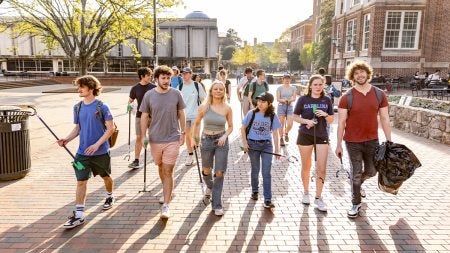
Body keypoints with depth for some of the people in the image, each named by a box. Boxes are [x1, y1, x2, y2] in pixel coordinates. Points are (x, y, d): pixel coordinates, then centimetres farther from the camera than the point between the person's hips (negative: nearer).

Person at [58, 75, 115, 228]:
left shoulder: (102, 107, -12)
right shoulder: (77, 107, 4)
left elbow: (110, 128, -12)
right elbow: (77, 128, 12)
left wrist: (97, 144, -20)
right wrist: (67, 139, -6)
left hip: (101, 151, -3)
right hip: (82, 152, 4)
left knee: (106, 177, 17)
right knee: (81, 181, 1)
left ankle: (110, 197, 44)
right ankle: (79, 215, 7)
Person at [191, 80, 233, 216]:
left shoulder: (227, 108, -5)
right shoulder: (204, 107, -6)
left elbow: (230, 127, 5)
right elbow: (196, 123, 9)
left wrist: (225, 136, -13)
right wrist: (194, 139, 10)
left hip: (221, 141, -1)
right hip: (206, 140, 1)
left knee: (219, 173, -2)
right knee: (206, 171, 16)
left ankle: (217, 205, 10)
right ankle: (209, 187, 52)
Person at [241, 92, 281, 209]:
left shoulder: (272, 116, -4)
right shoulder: (252, 113, -6)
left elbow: (275, 133, 1)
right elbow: (243, 128, 1)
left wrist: (277, 148, 0)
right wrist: (245, 143, -7)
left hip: (267, 145, 0)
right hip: (253, 144, 0)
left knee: (266, 172, -2)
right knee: (255, 170, 15)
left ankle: (267, 200, 2)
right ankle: (255, 191, 38)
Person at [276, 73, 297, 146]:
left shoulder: (293, 88, 5)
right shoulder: (279, 88, 0)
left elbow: (294, 98, -2)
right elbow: (278, 99, -5)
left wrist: (289, 100, -23)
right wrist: (283, 100, -24)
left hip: (290, 107, 1)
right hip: (281, 106, -1)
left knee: (290, 124, -7)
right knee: (281, 124, 2)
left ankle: (286, 133, 26)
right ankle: (281, 138, 18)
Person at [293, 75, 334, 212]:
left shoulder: (327, 100, 2)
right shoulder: (303, 99, -4)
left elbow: (331, 121, 6)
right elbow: (295, 117, 0)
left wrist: (325, 115, -15)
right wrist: (306, 121, -17)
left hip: (322, 136, 1)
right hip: (305, 136, -1)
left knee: (321, 169, -3)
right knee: (306, 167, 11)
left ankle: (318, 198, 11)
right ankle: (306, 193, 31)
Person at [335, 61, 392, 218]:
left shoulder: (379, 94, 0)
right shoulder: (347, 97, -10)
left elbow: (385, 119, 4)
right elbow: (341, 122, -7)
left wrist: (389, 141, 3)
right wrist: (339, 145, -7)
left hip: (372, 140, 3)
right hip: (353, 142, -3)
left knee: (371, 171, 17)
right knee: (356, 173, 5)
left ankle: (357, 184, 51)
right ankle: (356, 204, 23)